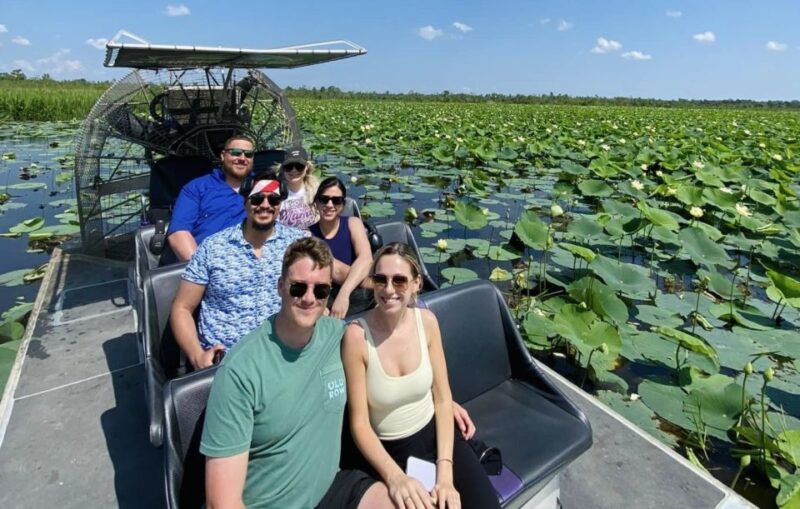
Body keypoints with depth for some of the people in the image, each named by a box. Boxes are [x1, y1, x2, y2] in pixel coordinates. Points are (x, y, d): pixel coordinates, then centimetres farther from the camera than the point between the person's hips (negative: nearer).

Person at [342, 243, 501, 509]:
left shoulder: (426, 321, -9)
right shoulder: (357, 335, -21)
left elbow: (443, 399, -4)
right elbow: (359, 423, -14)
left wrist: (445, 470, -12)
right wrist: (394, 476, -26)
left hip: (435, 435, 3)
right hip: (389, 450, -2)